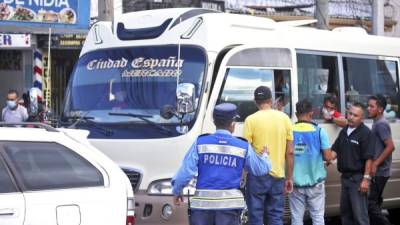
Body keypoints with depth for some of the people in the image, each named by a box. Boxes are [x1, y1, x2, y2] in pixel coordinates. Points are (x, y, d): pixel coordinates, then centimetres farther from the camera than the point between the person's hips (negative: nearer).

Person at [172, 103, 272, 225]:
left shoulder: (200, 143, -1)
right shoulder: (243, 147, 2)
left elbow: (186, 170, -4)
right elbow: (261, 169, 14)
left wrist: (176, 191, 11)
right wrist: (264, 155, 36)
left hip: (203, 201, 0)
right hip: (230, 203, 0)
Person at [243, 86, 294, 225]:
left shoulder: (251, 120, -6)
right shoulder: (284, 118, 4)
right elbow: (290, 152, 5)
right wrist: (289, 177, 12)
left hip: (257, 176, -3)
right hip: (278, 176, 3)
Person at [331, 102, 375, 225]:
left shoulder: (366, 133, -10)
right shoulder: (344, 131, 12)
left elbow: (369, 158, -14)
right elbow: (335, 150, 17)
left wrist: (366, 179, -19)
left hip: (358, 178, -8)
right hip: (345, 177, 8)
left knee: (360, 215, -8)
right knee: (345, 211, 16)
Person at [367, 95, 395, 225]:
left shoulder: (381, 124, -15)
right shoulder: (377, 123, 15)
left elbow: (390, 146, -23)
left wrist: (375, 164, -23)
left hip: (379, 172, -10)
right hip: (378, 171, 10)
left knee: (370, 203, -10)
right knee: (375, 202, 13)